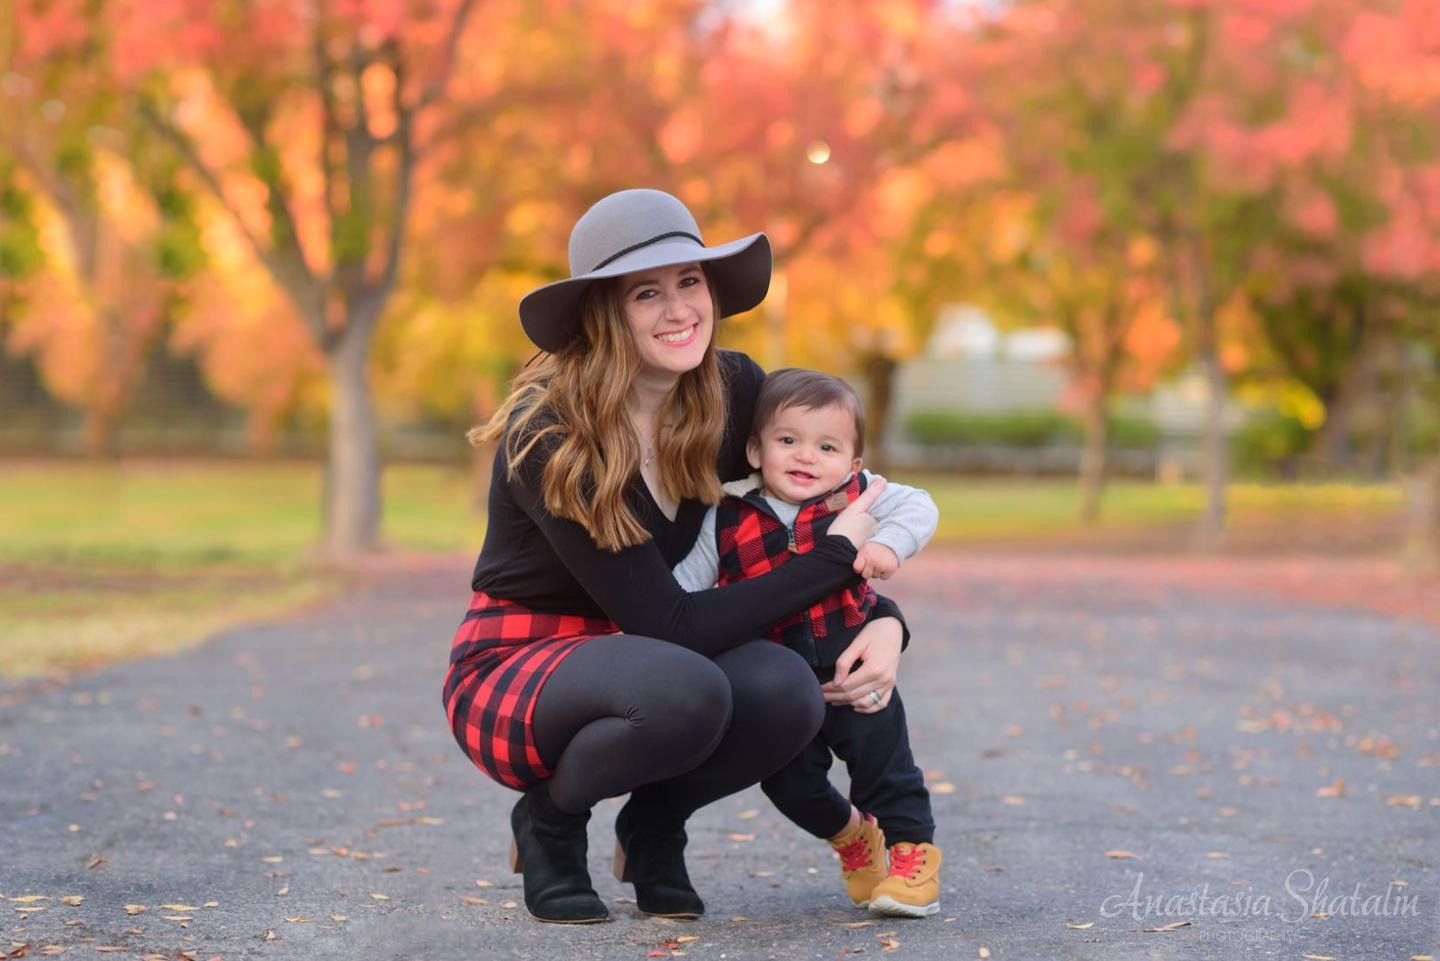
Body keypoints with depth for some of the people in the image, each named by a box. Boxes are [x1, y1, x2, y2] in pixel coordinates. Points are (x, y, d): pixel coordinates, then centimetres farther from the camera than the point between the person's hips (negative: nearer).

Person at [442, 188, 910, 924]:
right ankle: (549, 821, -6)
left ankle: (652, 824, 2)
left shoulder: (734, 391, -7)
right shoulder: (549, 436, -24)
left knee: (784, 689, -28)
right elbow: (669, 625, -25)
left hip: (621, 662, 5)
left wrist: (885, 621, -15)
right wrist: (836, 556, -23)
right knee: (685, 691, -37)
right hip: (511, 672, -5)